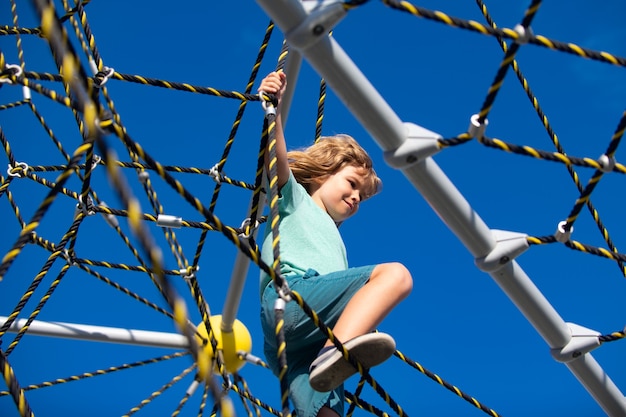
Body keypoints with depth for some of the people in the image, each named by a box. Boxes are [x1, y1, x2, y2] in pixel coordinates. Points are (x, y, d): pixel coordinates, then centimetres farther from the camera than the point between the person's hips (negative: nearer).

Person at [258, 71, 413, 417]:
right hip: (288, 298, -7)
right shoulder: (294, 197, 23)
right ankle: (336, 350, -44)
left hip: (307, 342, 7)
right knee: (394, 273, -21)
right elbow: (276, 160, 2)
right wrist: (272, 109, -12)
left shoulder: (334, 237, 43)